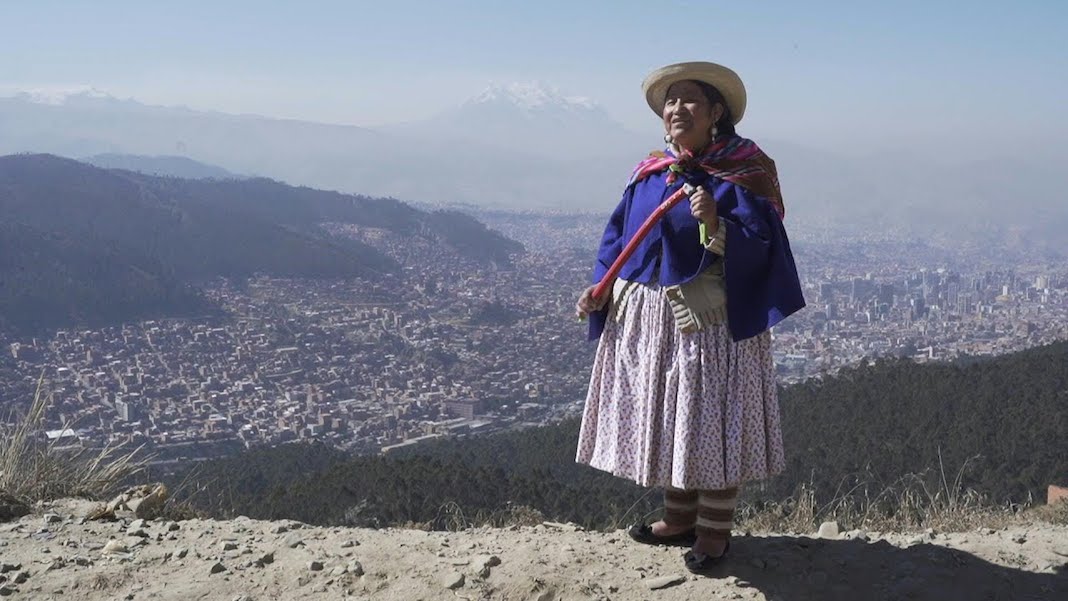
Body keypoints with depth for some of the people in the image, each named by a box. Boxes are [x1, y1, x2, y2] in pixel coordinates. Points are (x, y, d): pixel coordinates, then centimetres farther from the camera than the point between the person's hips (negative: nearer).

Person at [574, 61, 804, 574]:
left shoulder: (741, 173, -9)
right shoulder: (649, 174, 8)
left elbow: (760, 247, -16)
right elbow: (619, 237, 12)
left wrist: (717, 227, -32)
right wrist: (599, 289, 0)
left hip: (708, 319, -6)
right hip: (645, 317, 6)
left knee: (711, 419, 1)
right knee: (663, 417, 14)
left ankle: (714, 530, 16)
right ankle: (679, 518, 30)